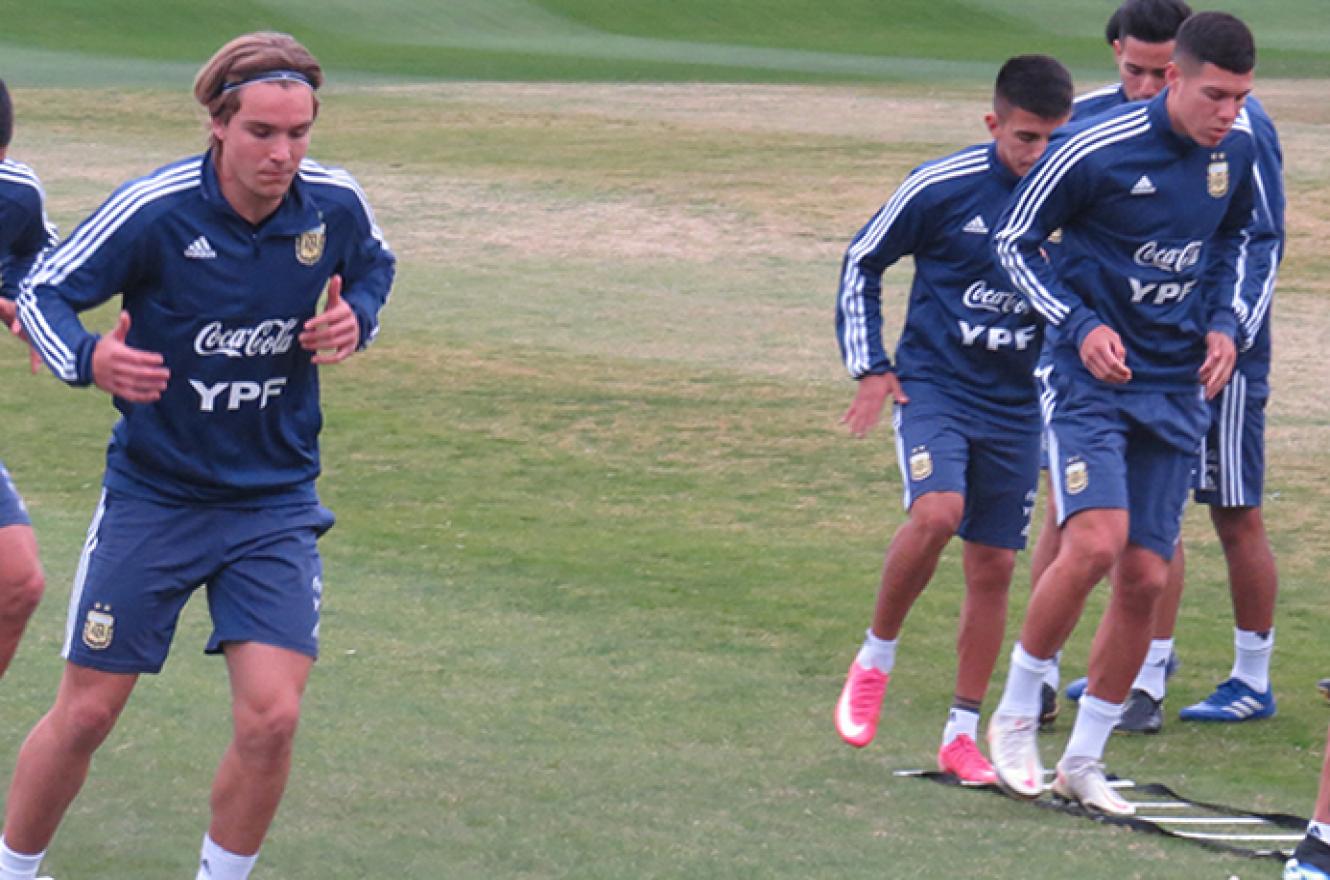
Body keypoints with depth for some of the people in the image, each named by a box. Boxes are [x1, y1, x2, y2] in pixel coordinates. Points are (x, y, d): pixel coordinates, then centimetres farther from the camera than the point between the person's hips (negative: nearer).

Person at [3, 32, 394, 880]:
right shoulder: (154, 209, -19)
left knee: (270, 720, -12)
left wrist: (356, 318, -7)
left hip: (276, 500, 2)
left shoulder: (335, 204, -9)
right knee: (85, 715, 2)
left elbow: (374, 266, 15)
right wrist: (90, 359, -31)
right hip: (153, 494, -2)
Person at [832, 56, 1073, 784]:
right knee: (937, 512, -28)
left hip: (1018, 404, 3)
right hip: (934, 386, -3)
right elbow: (862, 263, 3)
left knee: (994, 567, 3)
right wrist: (869, 366, -1)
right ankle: (875, 659, -5)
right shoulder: (942, 188, -11)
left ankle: (962, 735, 15)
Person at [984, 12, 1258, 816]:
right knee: (1094, 544, -23)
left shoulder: (1236, 153, 1)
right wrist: (1079, 325, -16)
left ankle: (1085, 762, 15)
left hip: (1177, 388, 5)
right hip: (1093, 378, -5)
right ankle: (1016, 714, -2)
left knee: (1146, 576, 2)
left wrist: (1222, 322, 7)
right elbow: (1014, 240, -5)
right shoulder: (1094, 149, -16)